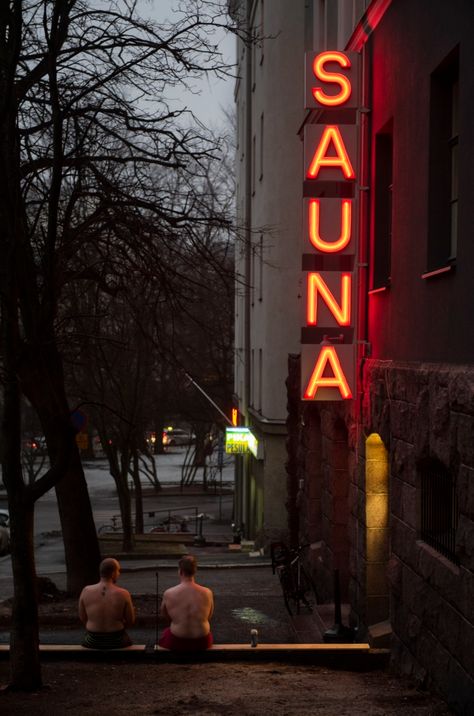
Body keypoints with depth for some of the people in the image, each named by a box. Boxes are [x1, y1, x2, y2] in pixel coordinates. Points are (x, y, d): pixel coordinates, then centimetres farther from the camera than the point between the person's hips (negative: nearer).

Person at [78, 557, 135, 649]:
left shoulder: (86, 591, -12)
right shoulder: (123, 594, -17)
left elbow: (82, 618, 0)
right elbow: (130, 621, -7)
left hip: (93, 641, 1)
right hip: (116, 642, -1)